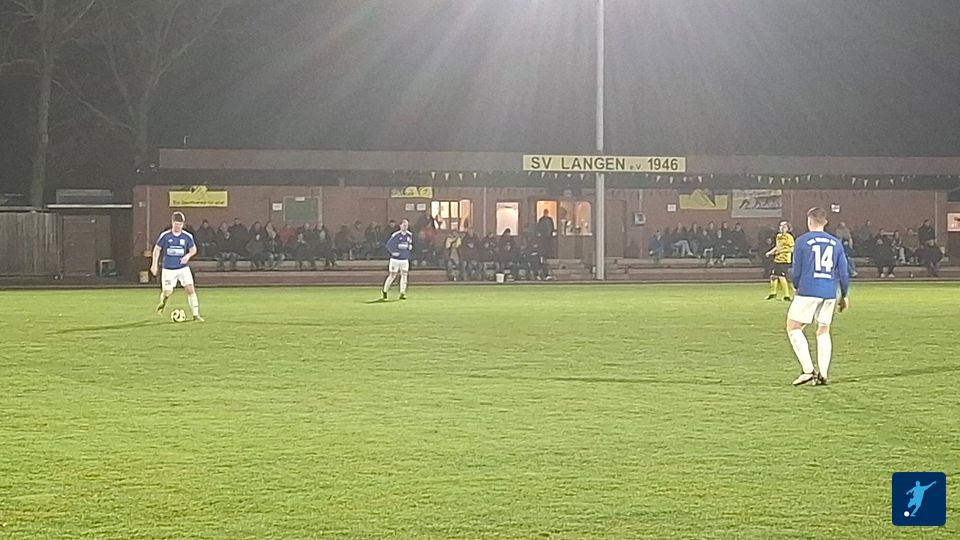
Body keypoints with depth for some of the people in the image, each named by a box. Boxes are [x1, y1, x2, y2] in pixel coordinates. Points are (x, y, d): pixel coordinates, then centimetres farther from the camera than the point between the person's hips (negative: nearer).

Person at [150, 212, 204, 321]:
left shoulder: (187, 236, -3)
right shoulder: (165, 235, -6)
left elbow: (193, 249, 11)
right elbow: (157, 249, 5)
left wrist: (188, 255, -11)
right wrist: (154, 264, 1)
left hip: (183, 268, 1)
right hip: (168, 269, -1)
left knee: (190, 289, -13)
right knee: (167, 292, -1)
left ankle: (196, 314, -7)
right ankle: (162, 304, 35)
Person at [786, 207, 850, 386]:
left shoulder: (802, 241, -2)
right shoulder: (836, 243, 9)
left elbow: (796, 272, 0)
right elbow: (844, 272, 9)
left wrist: (798, 287, 20)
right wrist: (844, 296, 20)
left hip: (808, 292, -4)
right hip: (830, 294, 4)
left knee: (793, 328, 5)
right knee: (823, 331, 14)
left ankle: (808, 370, -7)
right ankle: (822, 374, 6)